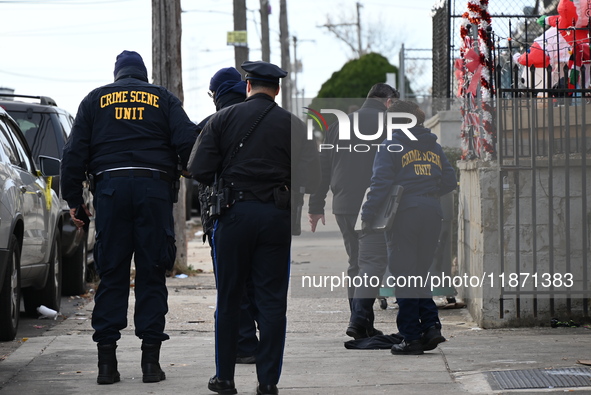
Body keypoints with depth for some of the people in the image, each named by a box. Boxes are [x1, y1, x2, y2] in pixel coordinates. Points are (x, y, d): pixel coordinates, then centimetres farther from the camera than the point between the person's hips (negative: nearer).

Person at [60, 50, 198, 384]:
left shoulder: (95, 100, 14)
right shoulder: (164, 99, 12)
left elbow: (75, 153, 8)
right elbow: (187, 142, 0)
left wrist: (74, 199, 12)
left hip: (110, 188, 1)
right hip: (155, 188, -1)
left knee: (111, 275, 3)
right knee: (152, 275, 2)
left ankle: (107, 360, -1)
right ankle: (151, 360, -1)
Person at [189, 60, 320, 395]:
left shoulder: (224, 119, 1)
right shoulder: (293, 125, 2)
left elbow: (199, 169, -5)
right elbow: (312, 176, -4)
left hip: (235, 213, 0)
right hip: (277, 216, 0)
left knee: (229, 298, 10)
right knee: (272, 300, 4)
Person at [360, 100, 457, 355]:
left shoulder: (392, 147, -3)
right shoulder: (434, 147, 13)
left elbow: (380, 183, -11)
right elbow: (450, 181, 13)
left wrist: (367, 216, -8)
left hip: (404, 214, -5)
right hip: (432, 213, 5)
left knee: (405, 276, 0)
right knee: (420, 273, 16)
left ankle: (412, 337, -2)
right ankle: (431, 325, 0)